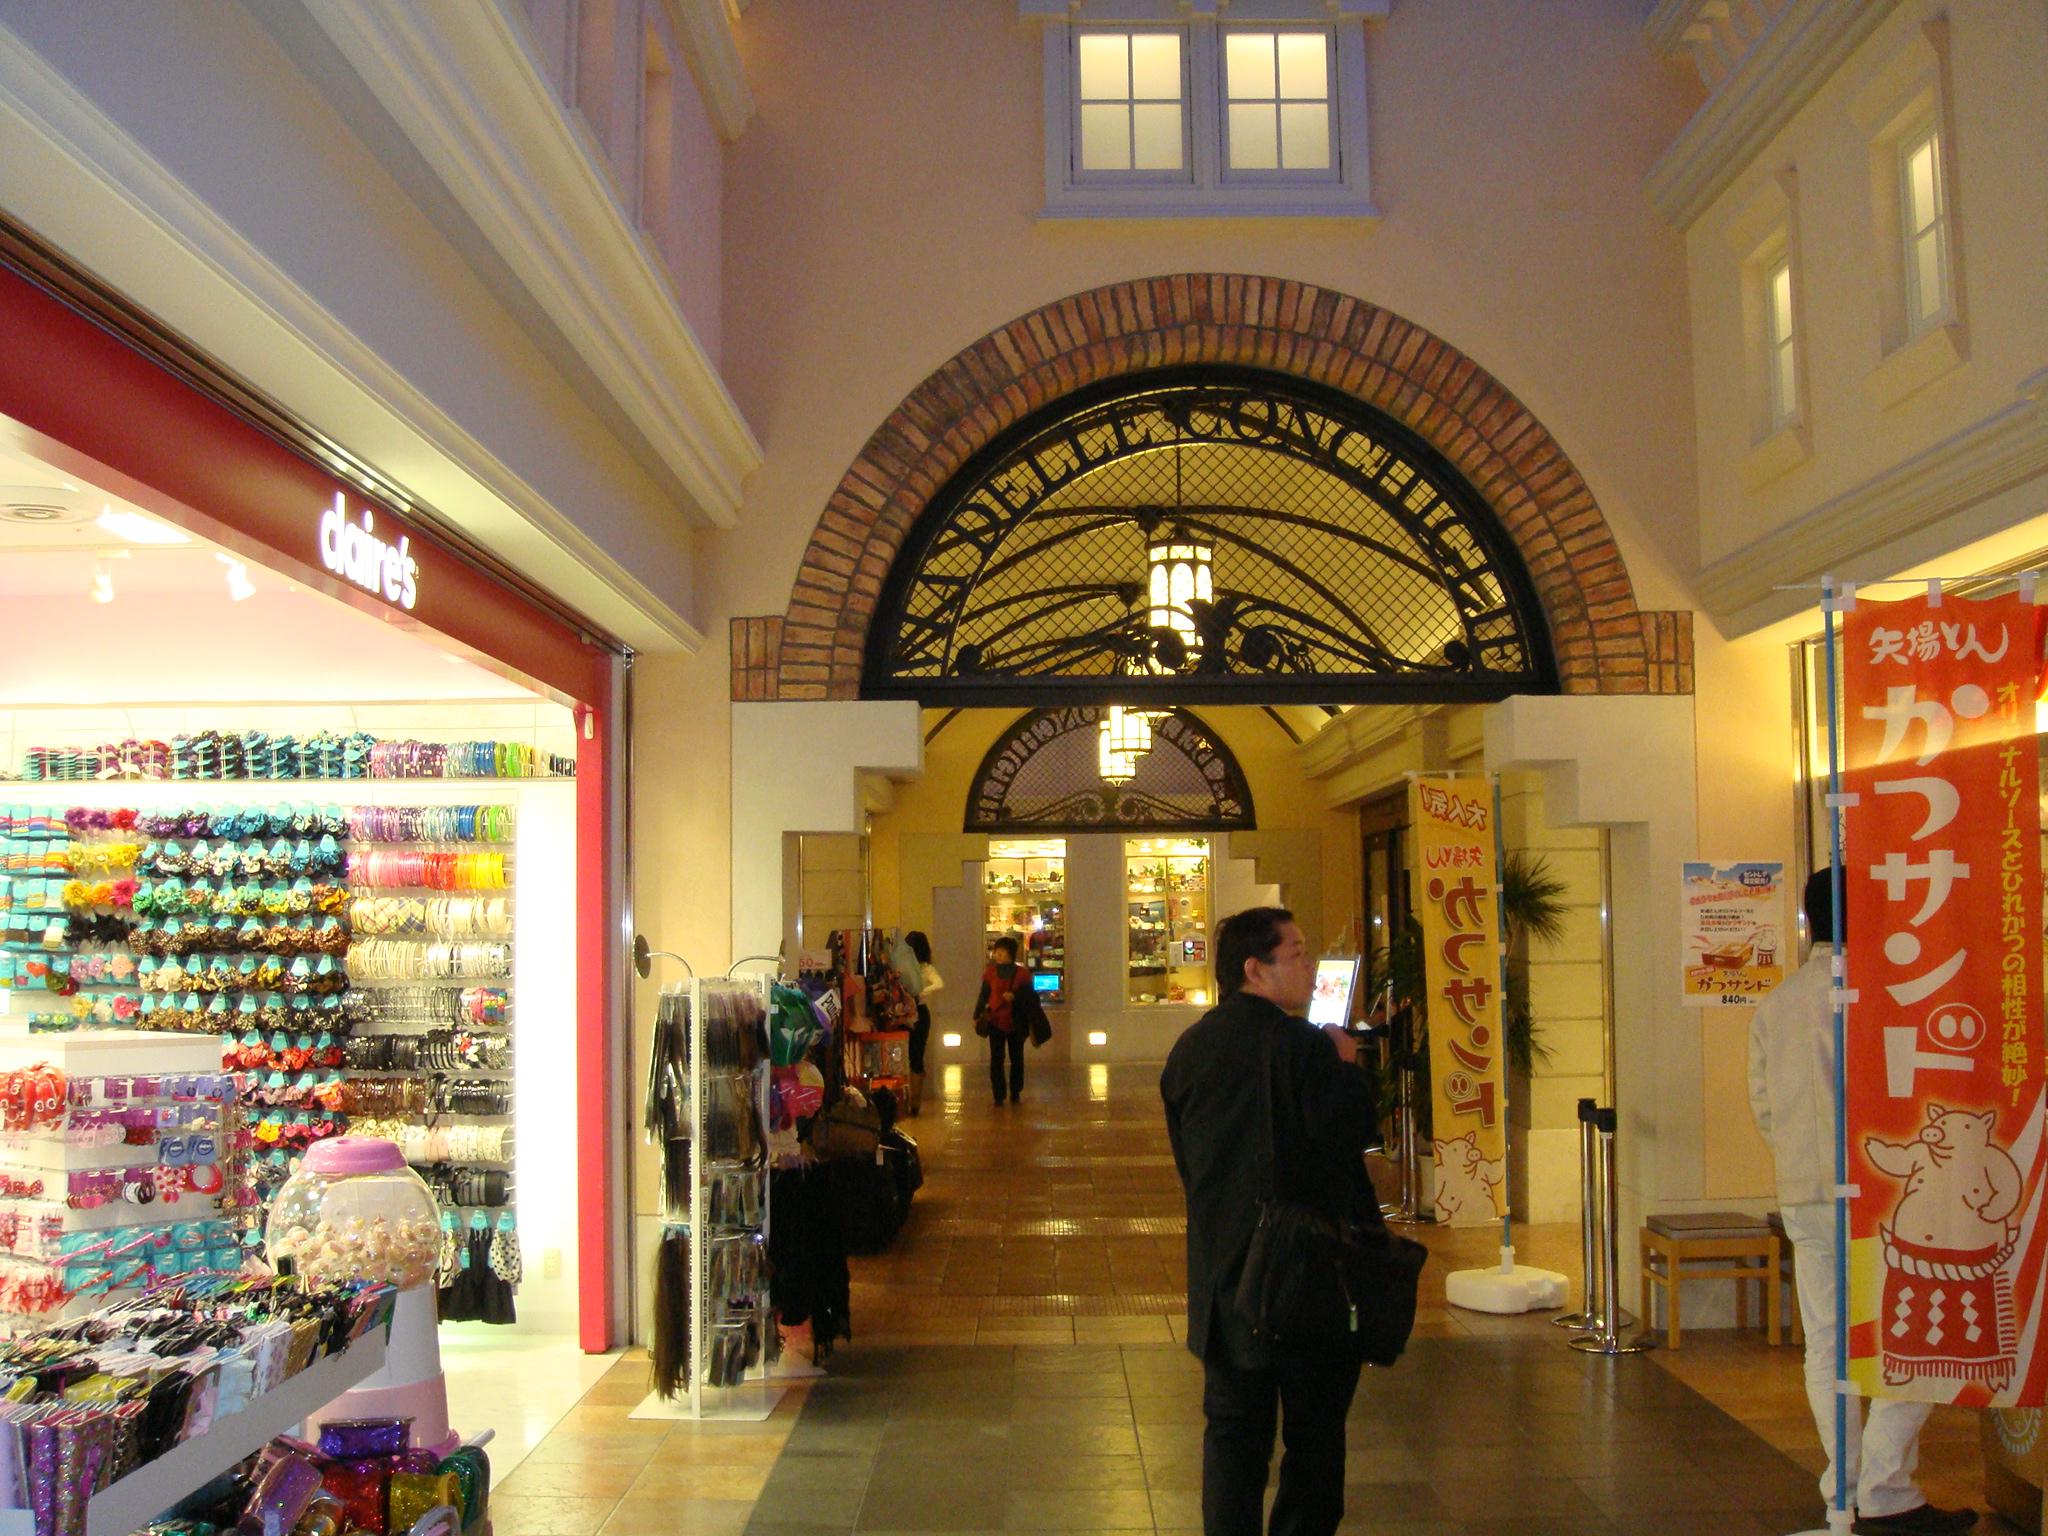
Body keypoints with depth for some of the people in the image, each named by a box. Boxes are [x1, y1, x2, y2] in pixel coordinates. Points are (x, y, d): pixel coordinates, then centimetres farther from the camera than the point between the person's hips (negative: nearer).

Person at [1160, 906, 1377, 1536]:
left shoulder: (1189, 1049, 4)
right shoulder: (1303, 1045, -17)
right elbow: (1349, 1132, -17)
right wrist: (1349, 1068, -3)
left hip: (1224, 1268, 5)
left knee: (1233, 1429, 13)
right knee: (1314, 1434, 10)